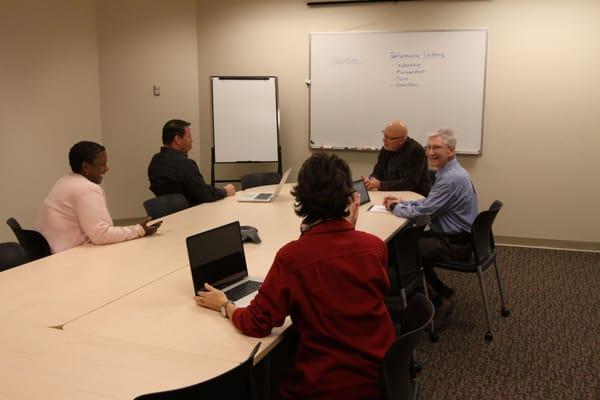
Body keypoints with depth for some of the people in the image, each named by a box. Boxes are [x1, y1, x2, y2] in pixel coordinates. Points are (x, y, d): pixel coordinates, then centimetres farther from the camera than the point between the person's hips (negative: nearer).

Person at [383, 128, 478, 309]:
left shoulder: (451, 178, -26)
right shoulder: (448, 172, 7)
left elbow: (421, 212, -24)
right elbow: (429, 202, 16)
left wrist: (394, 207, -7)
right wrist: (401, 202, 4)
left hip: (455, 244, -10)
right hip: (452, 236, 10)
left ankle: (428, 297, 13)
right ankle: (439, 290, 21)